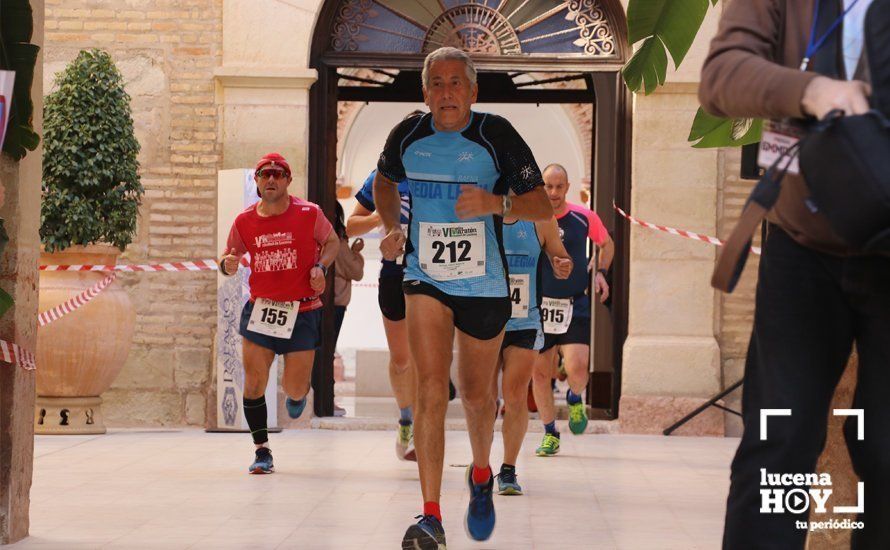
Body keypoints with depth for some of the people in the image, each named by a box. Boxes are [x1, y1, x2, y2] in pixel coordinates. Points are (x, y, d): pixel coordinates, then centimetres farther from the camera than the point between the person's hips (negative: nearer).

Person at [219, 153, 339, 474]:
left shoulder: (309, 214, -7)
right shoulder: (244, 221, -1)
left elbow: (332, 241, 10)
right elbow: (229, 256, 12)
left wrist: (321, 267, -8)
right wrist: (227, 265, -12)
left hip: (302, 311, -2)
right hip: (260, 308, 2)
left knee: (295, 388, 0)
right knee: (254, 382, -6)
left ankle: (297, 395, 41)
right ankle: (262, 452, 8)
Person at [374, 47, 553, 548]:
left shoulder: (497, 136, -11)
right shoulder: (408, 136, -3)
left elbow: (543, 207, -10)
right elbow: (386, 181, 20)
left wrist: (496, 203, -28)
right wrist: (392, 228, 3)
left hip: (485, 284, -1)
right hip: (425, 279, 1)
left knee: (477, 394, 13)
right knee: (432, 386, -16)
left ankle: (481, 475, 45)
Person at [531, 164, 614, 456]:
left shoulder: (584, 218, -3)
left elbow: (607, 244, 17)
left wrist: (600, 271, 3)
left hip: (575, 305, -1)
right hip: (539, 305, 1)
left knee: (577, 367, -18)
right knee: (540, 372, 4)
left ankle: (575, 399, 18)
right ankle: (550, 434, 21)